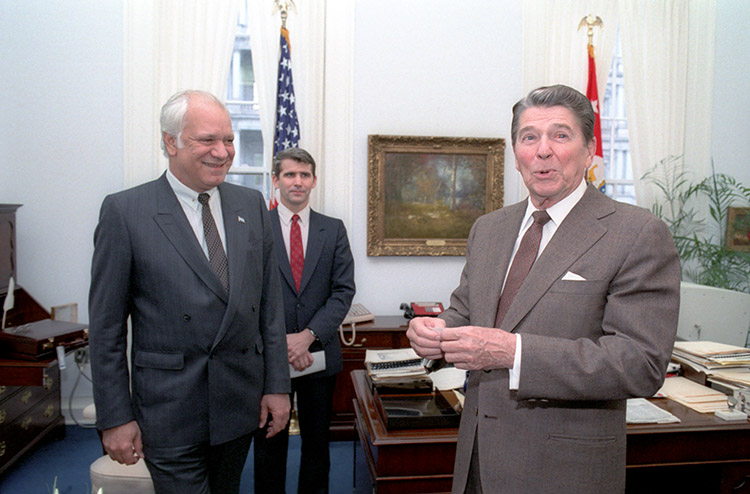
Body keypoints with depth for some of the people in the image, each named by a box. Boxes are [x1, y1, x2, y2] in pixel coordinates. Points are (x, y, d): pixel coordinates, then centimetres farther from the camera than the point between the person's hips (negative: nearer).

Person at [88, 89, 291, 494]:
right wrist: (115, 418, -5)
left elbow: (270, 304, 5)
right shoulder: (124, 211, -8)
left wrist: (277, 385, 3)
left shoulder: (251, 205, 3)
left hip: (242, 400, 4)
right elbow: (106, 326, -5)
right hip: (170, 411, -4)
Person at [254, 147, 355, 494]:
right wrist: (281, 340, -14)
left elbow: (343, 291, -2)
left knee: (316, 441, 15)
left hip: (320, 354, 2)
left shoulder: (333, 230, 5)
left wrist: (308, 335, -13)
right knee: (269, 443, 12)